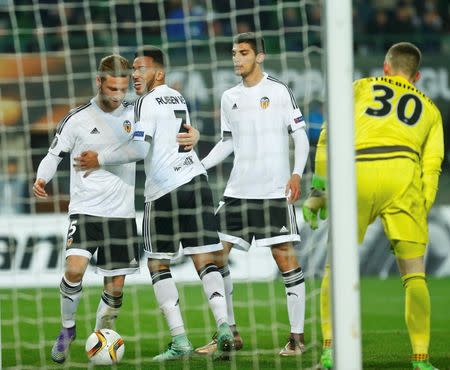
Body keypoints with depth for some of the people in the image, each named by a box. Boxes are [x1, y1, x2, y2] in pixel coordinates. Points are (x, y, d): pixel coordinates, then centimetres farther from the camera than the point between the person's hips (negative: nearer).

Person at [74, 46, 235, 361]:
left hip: (165, 191, -7)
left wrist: (100, 159, -4)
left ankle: (180, 341, -4)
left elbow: (140, 148, -14)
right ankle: (224, 327, -15)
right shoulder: (179, 98, 18)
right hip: (197, 181, 7)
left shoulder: (149, 101, -7)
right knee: (205, 262, 2)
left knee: (158, 264, 4)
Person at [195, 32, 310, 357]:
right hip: (238, 190, 6)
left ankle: (297, 336, -1)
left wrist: (297, 173, -16)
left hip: (274, 191, -6)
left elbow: (301, 136, -3)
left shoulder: (279, 91, -3)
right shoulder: (229, 98, 12)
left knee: (285, 256, -7)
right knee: (215, 253, 0)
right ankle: (229, 333, 10)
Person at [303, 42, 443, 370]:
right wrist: (420, 216, 11)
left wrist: (319, 191, 9)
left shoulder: (362, 88, 24)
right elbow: (431, 168, 13)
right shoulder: (430, 109, 27)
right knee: (413, 271, 5)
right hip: (402, 173, 0)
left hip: (356, 173, 0)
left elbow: (330, 136, 10)